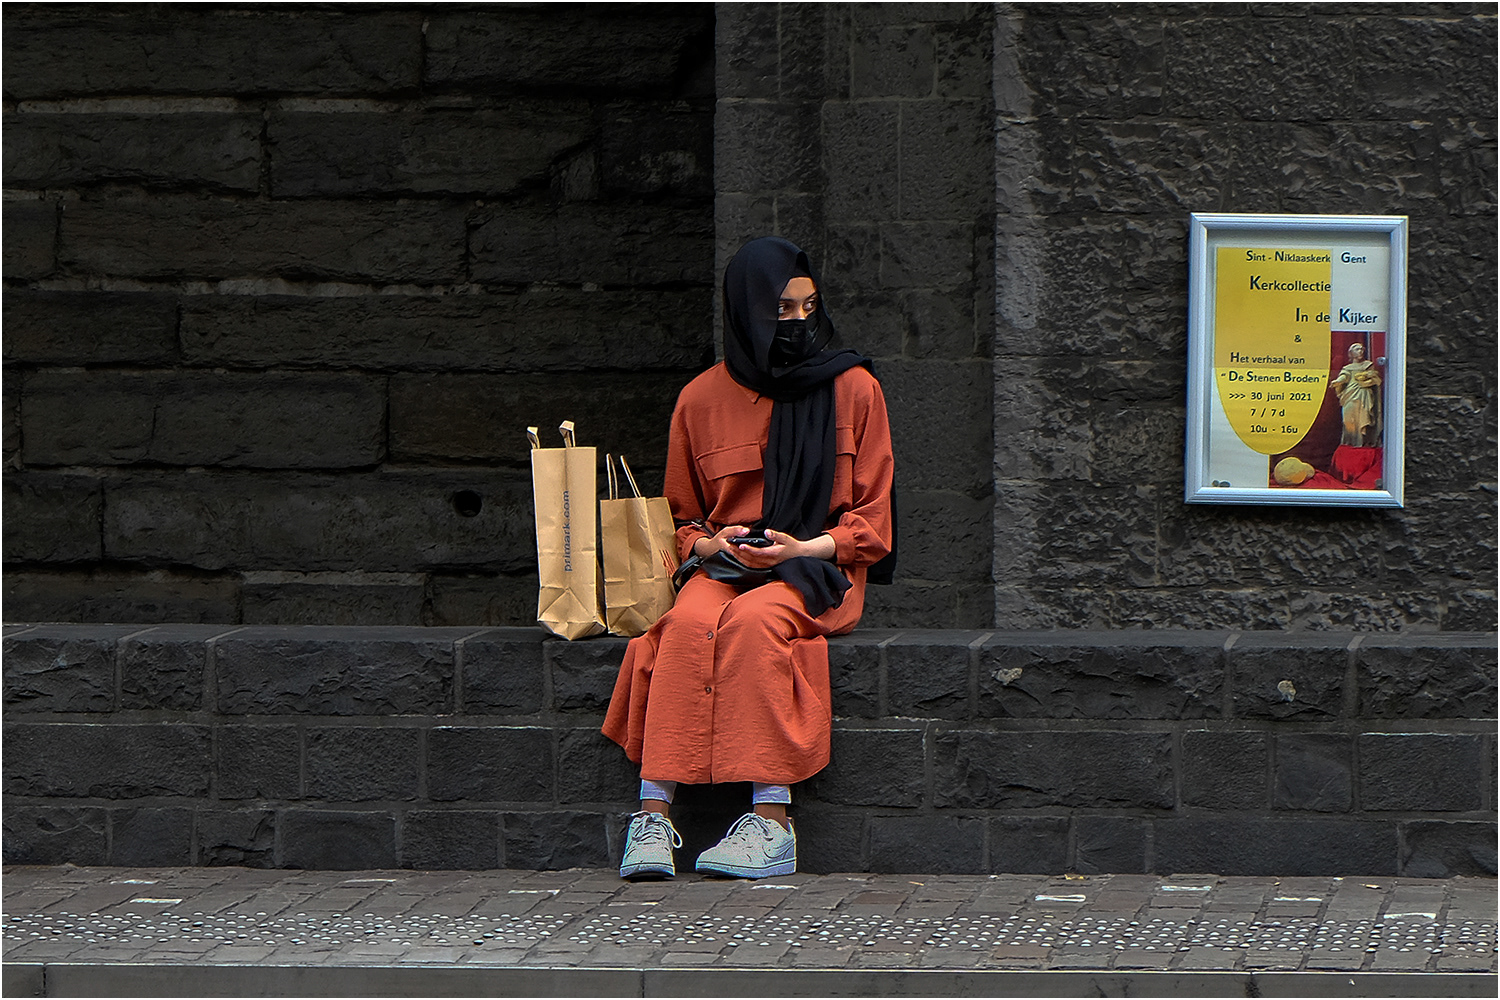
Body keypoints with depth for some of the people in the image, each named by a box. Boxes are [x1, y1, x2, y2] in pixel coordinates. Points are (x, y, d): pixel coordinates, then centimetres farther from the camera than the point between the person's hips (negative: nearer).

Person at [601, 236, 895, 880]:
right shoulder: (703, 399, 10)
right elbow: (680, 518, 19)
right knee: (689, 626, -33)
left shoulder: (853, 390, 5)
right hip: (723, 566, 2)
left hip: (819, 569, -2)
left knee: (753, 620, -36)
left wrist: (805, 548, -13)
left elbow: (872, 521, 4)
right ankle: (654, 815, -40)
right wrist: (708, 543, -4)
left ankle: (772, 820, -40)